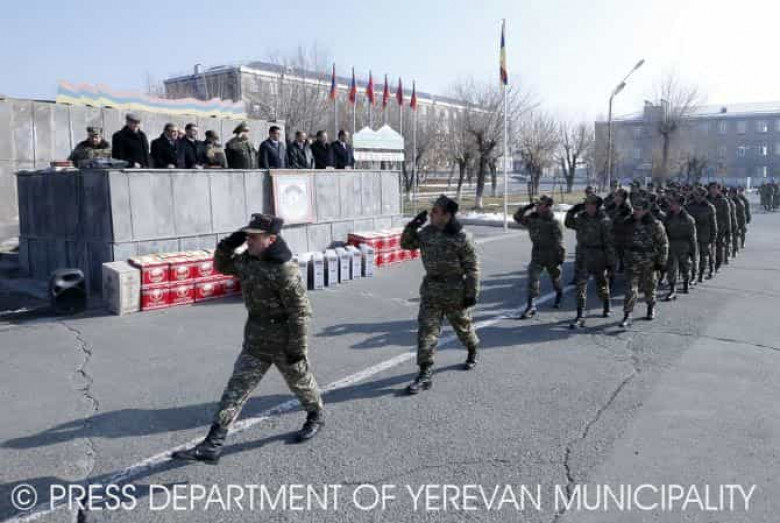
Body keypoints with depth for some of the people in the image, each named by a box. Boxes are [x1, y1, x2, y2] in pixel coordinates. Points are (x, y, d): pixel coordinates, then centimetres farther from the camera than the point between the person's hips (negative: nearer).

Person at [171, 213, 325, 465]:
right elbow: (221, 266, 16)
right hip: (255, 342, 7)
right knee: (236, 389, 4)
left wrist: (297, 347, -20)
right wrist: (228, 244, -4)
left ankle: (316, 418, 46)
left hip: (284, 343, -7)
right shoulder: (247, 259, -1)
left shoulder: (286, 270, -26)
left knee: (301, 382, 17)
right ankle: (212, 446, 7)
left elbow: (300, 311, -23)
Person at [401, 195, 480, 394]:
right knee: (426, 329, -3)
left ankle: (473, 353, 47)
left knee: (462, 325, 17)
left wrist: (471, 293, -14)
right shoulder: (427, 232, 1)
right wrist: (412, 226, -4)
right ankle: (425, 374, -1)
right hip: (430, 289, 5)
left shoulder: (461, 238, -16)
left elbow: (472, 267, -13)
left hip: (455, 291, -4)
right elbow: (406, 244, 12)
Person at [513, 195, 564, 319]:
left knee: (555, 278, 18)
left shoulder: (554, 223, -15)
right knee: (532, 278, -10)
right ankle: (531, 306, -9)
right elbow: (518, 217, 5)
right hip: (537, 254, 3)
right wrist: (528, 207, -6)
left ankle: (559, 296, 49)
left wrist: (561, 256, -15)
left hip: (551, 254, -3)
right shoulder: (532, 218, -1)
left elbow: (559, 241, -14)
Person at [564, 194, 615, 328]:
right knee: (580, 285, -5)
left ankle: (607, 307, 42)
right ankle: (580, 317, -4)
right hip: (582, 256, 3)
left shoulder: (604, 221, -11)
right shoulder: (581, 217, 3)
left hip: (598, 257, -3)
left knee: (602, 284, 15)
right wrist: (571, 211, 2)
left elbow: (609, 243, -11)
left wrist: (611, 263, -12)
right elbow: (569, 223, 21)